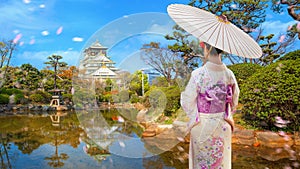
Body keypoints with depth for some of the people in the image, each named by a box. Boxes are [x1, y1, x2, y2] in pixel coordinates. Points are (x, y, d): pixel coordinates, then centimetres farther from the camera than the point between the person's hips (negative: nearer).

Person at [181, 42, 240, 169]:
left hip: (202, 126, -3)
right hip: (223, 126, 4)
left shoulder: (198, 74, -21)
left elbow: (187, 102, -13)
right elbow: (234, 102, 5)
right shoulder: (229, 74, -8)